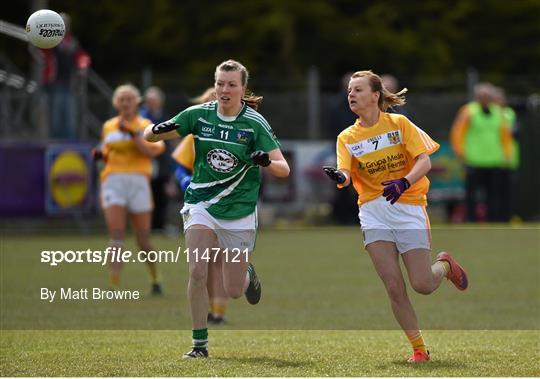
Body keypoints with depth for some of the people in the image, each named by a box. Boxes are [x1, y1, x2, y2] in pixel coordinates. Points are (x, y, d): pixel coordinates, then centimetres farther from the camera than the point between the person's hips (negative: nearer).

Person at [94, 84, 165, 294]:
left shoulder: (145, 126, 2)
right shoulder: (108, 127, 13)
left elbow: (151, 151, -14)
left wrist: (132, 133, -21)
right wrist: (100, 154, 3)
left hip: (138, 182, -2)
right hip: (113, 181, 2)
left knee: (144, 240, 5)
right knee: (116, 235, -13)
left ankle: (155, 280, 29)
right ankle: (115, 286, -15)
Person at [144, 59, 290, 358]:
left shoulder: (255, 123, -9)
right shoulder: (199, 115, -4)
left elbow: (283, 169, -11)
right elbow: (148, 136, 0)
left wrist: (267, 162, -34)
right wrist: (159, 130, -25)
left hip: (239, 212, -1)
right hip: (201, 204, 1)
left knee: (233, 291, 3)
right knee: (197, 272, -18)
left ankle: (248, 274, 40)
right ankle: (200, 343, -7)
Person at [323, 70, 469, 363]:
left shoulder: (398, 124, -2)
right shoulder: (347, 137, 5)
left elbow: (424, 161, -9)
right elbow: (346, 174, -8)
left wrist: (404, 182, -27)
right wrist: (339, 177, -33)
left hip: (408, 205, -2)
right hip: (374, 210, 2)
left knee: (422, 284, -8)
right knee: (394, 287, -6)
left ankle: (445, 265, 27)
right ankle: (418, 348, 7)